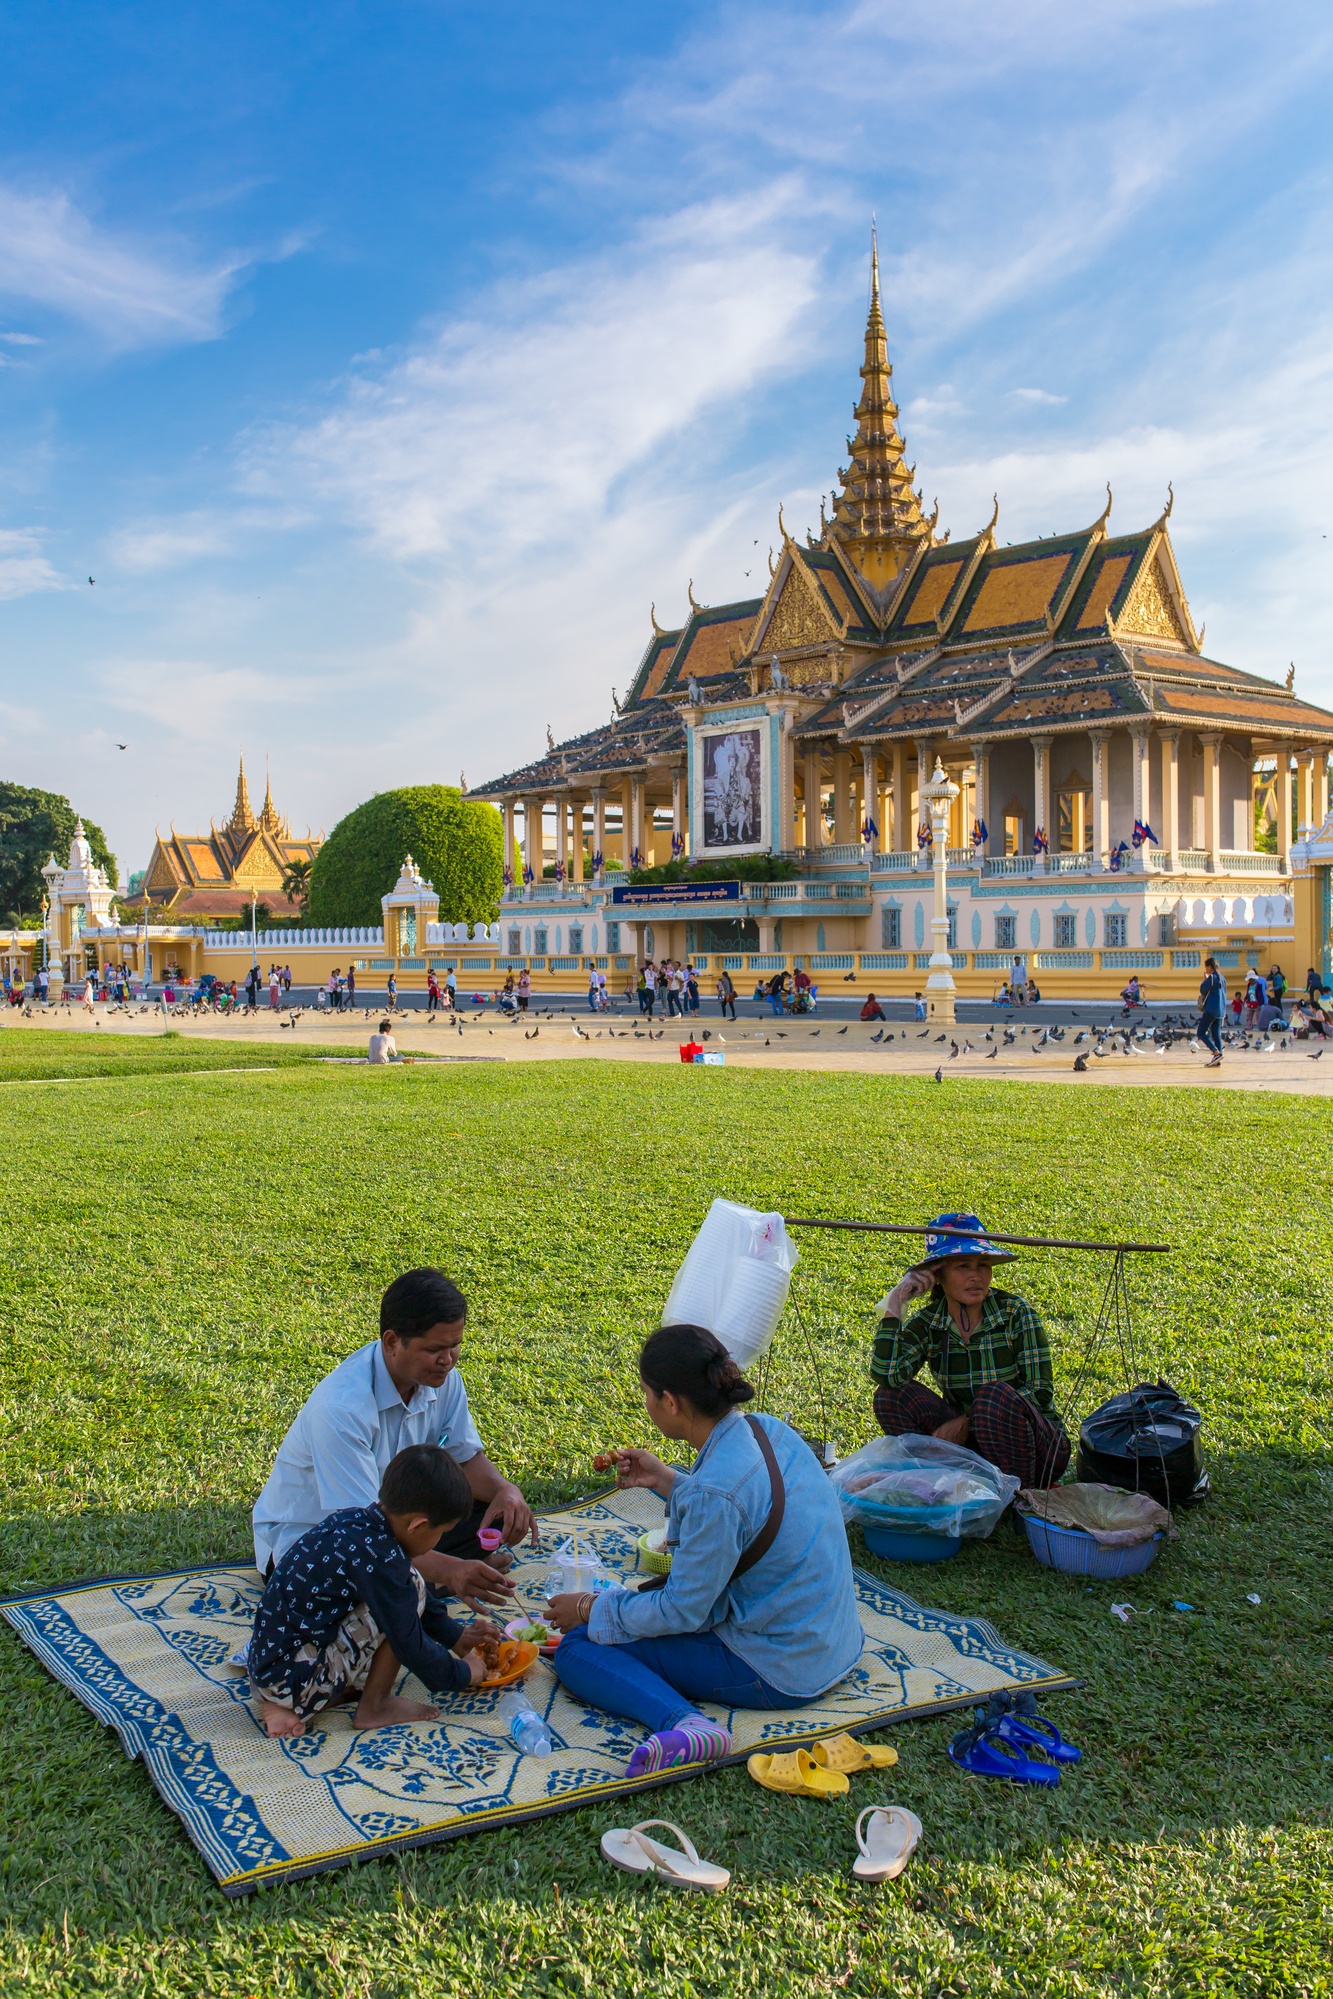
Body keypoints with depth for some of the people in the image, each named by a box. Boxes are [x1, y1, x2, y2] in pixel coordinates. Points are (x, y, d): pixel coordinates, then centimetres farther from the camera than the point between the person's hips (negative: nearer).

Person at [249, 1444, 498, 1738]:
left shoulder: (354, 1518, 6)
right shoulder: (377, 1557, -21)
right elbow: (409, 1644, -13)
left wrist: (456, 1636, 29)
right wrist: (462, 1673, 4)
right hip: (293, 1678, -9)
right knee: (412, 1586, -10)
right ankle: (374, 1708, 3)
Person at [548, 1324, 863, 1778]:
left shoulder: (714, 1492, -29)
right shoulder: (769, 1431, -4)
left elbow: (683, 1611, -19)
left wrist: (590, 1609, -4)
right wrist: (666, 1480, 13)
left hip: (777, 1675, -10)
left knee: (577, 1649, -10)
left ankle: (683, 1722, -30)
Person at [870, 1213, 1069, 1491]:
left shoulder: (1015, 1312, -11)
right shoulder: (926, 1325, -4)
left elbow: (1040, 1391, -15)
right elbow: (887, 1375, -20)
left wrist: (966, 1422, -22)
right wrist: (894, 1306, -19)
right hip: (971, 1442, 3)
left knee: (994, 1394, -33)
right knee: (891, 1394, -14)